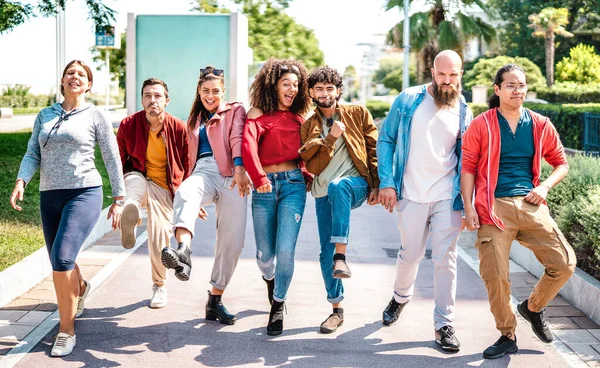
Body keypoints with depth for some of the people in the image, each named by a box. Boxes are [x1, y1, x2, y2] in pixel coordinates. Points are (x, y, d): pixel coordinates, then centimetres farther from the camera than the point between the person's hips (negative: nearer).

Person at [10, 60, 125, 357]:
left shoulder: (95, 116, 1)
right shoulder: (44, 116, 12)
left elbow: (112, 159, 3)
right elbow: (33, 153, 8)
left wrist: (118, 199, 1)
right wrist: (21, 182, -10)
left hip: (84, 193, -5)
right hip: (49, 197, 5)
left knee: (62, 258, -20)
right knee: (60, 263, 14)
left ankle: (66, 330, -7)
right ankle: (80, 288, 50)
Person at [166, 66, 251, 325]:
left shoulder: (235, 111, 17)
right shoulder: (195, 119, 31)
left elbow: (237, 139, -3)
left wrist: (239, 168, -22)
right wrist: (197, 201, 30)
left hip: (231, 175, -2)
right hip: (204, 171, 2)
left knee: (232, 241, -10)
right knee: (185, 193, -37)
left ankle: (215, 300, 4)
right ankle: (182, 250, -63)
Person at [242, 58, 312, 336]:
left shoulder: (298, 119, 12)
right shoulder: (259, 115, -1)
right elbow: (248, 146, -18)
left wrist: (307, 175, 10)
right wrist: (259, 178, -29)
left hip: (293, 185, 2)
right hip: (265, 188, -1)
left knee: (285, 250, -12)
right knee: (265, 255, 5)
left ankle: (278, 305, 8)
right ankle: (270, 279, 42)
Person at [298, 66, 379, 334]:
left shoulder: (358, 113, 8)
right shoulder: (308, 126, 13)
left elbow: (374, 148, 5)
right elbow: (310, 164, 1)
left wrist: (376, 185, -4)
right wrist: (330, 137, -11)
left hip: (355, 183, -3)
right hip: (324, 193, 3)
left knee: (337, 186, -40)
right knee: (325, 253, -2)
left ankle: (341, 257, -42)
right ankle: (337, 309, 14)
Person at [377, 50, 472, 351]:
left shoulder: (463, 111, 5)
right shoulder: (408, 101, -1)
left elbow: (465, 157, 11)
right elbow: (386, 140, 2)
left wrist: (465, 199, 3)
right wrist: (386, 182, -6)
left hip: (448, 197, 1)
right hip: (412, 195, -1)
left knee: (445, 259, -1)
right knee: (410, 255, 10)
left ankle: (444, 323, 9)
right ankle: (401, 297, 41)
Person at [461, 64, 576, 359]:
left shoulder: (540, 125, 10)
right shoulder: (481, 126, 2)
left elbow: (561, 163, 18)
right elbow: (468, 168, 2)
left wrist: (545, 186, -1)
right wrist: (468, 208, -6)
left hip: (530, 205, 3)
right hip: (494, 207, -2)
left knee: (564, 263, -7)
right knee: (495, 276, -6)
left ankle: (534, 307, 21)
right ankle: (507, 336, 14)